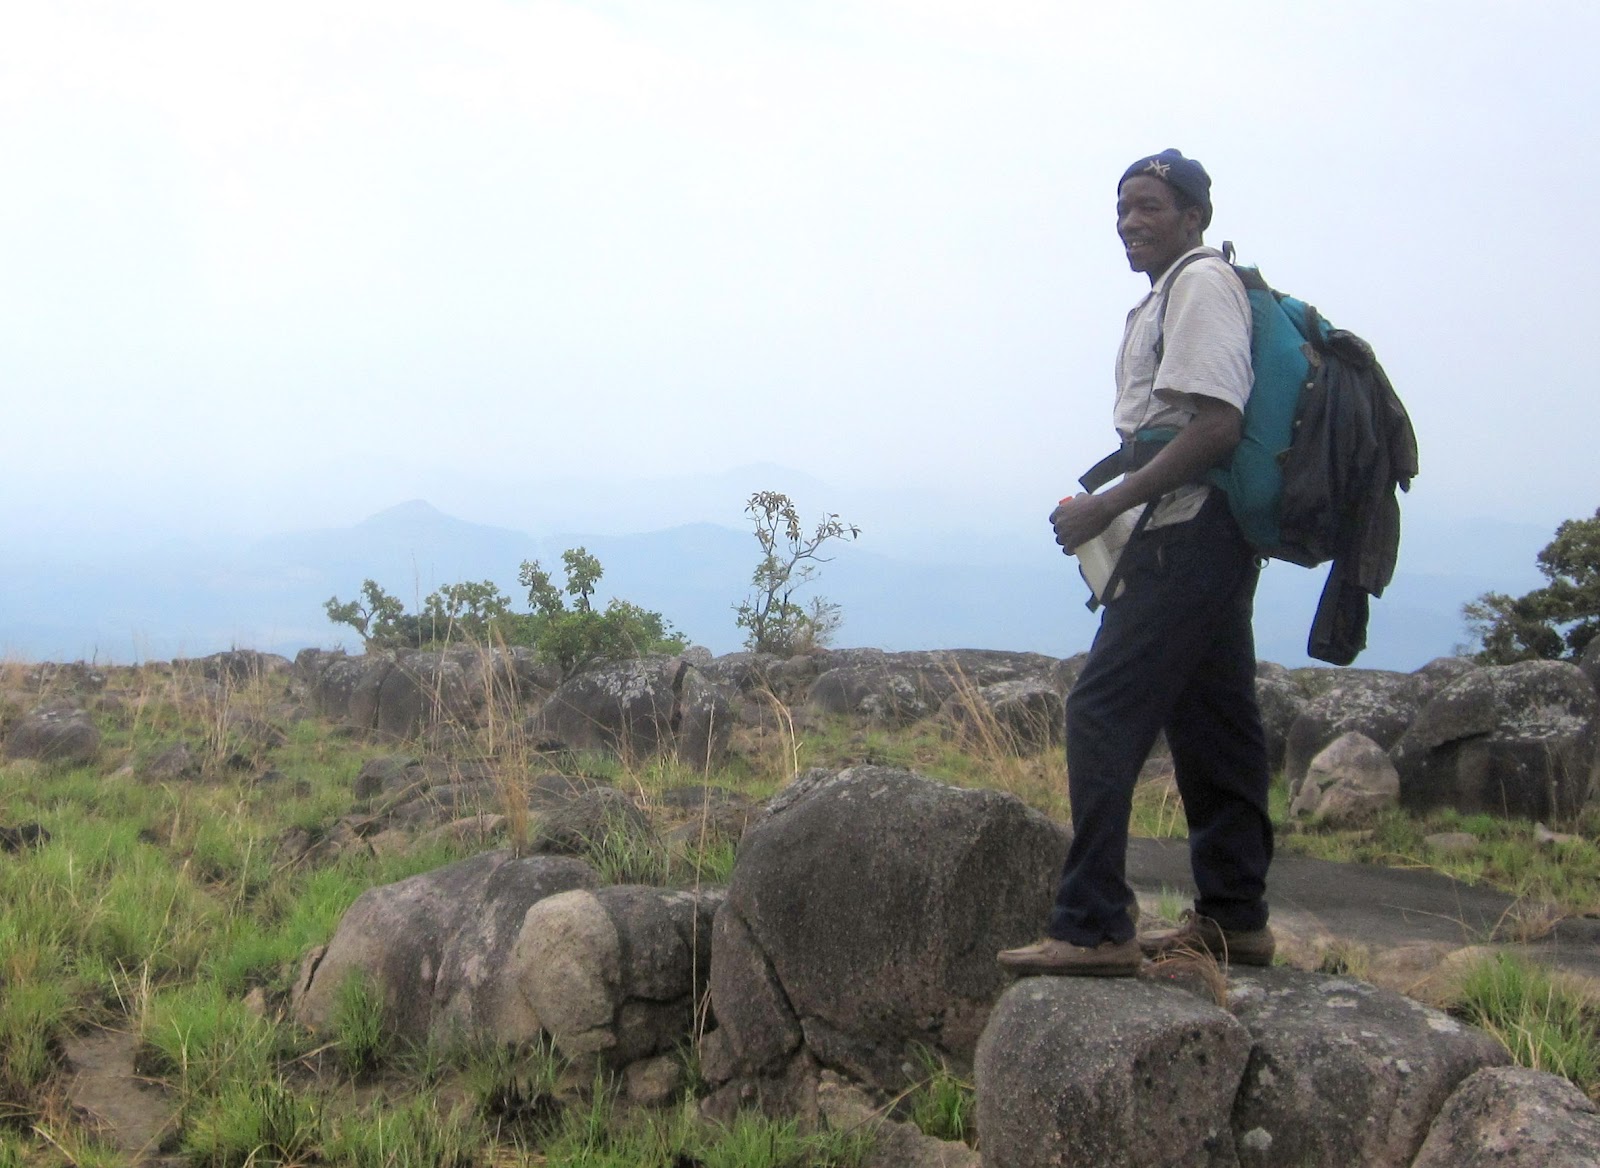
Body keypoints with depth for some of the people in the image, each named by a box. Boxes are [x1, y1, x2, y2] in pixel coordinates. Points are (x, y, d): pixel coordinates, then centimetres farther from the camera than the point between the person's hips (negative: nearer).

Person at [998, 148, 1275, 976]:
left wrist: (1109, 503, -18)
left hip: (1187, 535, -11)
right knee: (1210, 722, 13)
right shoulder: (1169, 294, 21)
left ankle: (1093, 926, -14)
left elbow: (1217, 423, -19)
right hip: (1202, 539, 11)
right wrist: (1114, 508, 13)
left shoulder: (1202, 282, -9)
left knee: (1103, 712, -13)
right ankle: (1233, 916, 20)